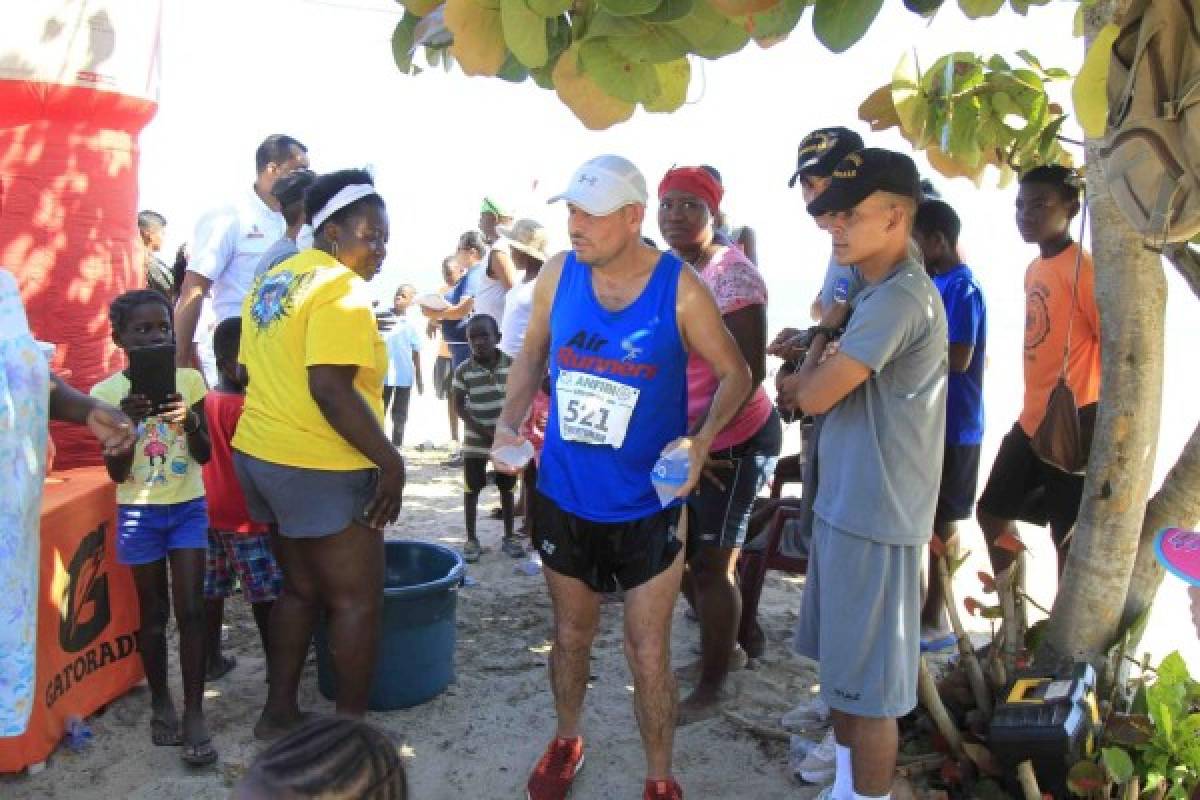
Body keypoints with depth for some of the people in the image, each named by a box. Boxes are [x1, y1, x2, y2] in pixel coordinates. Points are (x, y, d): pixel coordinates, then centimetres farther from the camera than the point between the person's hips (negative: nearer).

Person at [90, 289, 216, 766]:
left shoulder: (189, 380, -3)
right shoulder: (107, 392, -6)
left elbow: (205, 456, -1)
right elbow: (117, 473, -7)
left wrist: (188, 420, -20)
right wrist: (128, 421, -23)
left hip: (189, 508, 1)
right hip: (139, 513, 0)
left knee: (190, 610, -2)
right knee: (153, 613, 10)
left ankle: (194, 712, 5)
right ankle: (160, 702, 26)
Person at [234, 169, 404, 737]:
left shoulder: (273, 282, 13)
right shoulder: (343, 291, -16)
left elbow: (252, 372, 18)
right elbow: (329, 388, -25)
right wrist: (390, 460, -20)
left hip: (259, 454, 9)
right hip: (320, 470, -9)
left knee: (301, 589, 21)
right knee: (356, 599, 3)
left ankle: (278, 711, 29)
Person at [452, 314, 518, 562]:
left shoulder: (512, 365, -6)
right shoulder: (463, 370, -9)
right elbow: (459, 405, -5)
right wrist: (482, 430, -14)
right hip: (475, 441, -1)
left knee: (506, 488, 10)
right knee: (472, 489, 4)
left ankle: (509, 536, 22)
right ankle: (471, 539, 14)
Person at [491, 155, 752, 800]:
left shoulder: (679, 289, -15)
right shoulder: (557, 275, -7)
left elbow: (735, 373, -5)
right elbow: (532, 356, 10)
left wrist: (703, 438, -22)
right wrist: (509, 423, -6)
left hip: (648, 504, -3)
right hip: (564, 498, 3)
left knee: (648, 654, 7)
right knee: (571, 634, 21)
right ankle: (566, 742, 47)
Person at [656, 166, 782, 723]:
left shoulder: (732, 274, -17)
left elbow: (749, 372, -22)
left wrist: (697, 439, -26)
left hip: (734, 442, -7)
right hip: (680, 441, 8)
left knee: (710, 564, 2)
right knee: (680, 554, 17)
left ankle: (711, 686, 20)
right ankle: (723, 643, 41)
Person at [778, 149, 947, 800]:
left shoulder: (900, 296, -20)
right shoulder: (874, 294, 13)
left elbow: (814, 396, -21)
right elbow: (808, 390, 18)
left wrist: (823, 336, -2)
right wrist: (815, 369, -3)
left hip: (874, 515, -10)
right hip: (847, 503, 10)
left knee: (869, 686, 3)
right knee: (841, 666, 21)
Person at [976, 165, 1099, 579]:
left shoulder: (1084, 269, -16)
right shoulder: (1034, 269, 11)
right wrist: (1034, 409, 17)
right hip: (1031, 423, 9)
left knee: (1069, 537, 4)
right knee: (992, 510, 18)